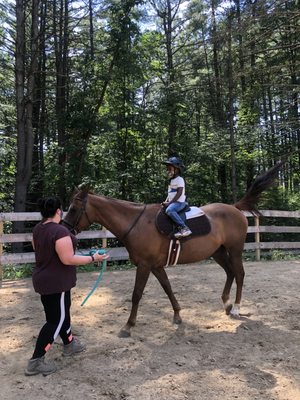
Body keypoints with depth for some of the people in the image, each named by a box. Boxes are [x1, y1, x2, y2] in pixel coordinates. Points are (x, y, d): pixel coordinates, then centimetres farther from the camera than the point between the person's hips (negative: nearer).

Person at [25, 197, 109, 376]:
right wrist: (93, 258, -18)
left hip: (43, 279, 10)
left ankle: (69, 344, 40)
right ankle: (35, 362, 9)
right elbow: (68, 259, -27)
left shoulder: (38, 229, 2)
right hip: (56, 283, -10)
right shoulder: (60, 231, -26)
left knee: (61, 313, 23)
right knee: (56, 320, 3)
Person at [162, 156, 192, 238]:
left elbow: (179, 193, -17)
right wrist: (166, 201, 7)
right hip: (172, 203, 10)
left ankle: (184, 228, -36)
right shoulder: (171, 181, 21)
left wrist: (169, 203, -20)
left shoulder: (179, 179, -8)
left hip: (180, 202, -10)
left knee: (169, 210, -35)